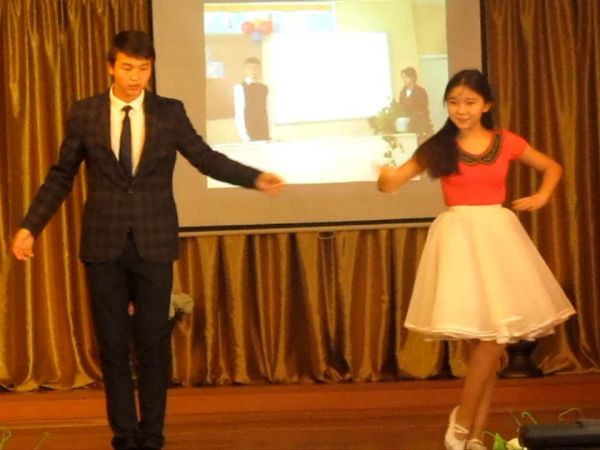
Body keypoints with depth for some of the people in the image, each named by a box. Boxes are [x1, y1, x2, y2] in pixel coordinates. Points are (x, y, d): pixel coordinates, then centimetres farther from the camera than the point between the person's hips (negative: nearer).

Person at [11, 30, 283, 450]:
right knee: (113, 345, 5)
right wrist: (30, 226, 0)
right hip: (104, 243, 0)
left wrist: (255, 177, -7)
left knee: (153, 343, 4)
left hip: (153, 243, 0)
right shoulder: (84, 113, 1)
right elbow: (61, 176, 5)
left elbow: (206, 158, 5)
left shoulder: (170, 112, 1)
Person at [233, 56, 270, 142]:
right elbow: (239, 114, -9)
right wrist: (244, 137, -16)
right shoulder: (240, 87, -5)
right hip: (250, 135, -5)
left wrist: (270, 134, 3)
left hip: (265, 135, 5)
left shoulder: (264, 88, 10)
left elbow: (266, 112, 10)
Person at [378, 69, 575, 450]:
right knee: (489, 338, -11)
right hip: (459, 237, -3)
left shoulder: (506, 142, 6)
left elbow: (552, 167, 21)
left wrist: (541, 197, 4)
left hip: (498, 234, 3)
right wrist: (387, 178, -26)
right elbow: (390, 183, -3)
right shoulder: (439, 147, 1)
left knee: (492, 338, 1)